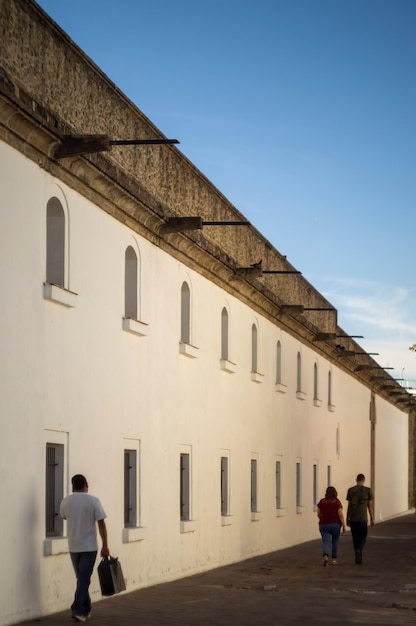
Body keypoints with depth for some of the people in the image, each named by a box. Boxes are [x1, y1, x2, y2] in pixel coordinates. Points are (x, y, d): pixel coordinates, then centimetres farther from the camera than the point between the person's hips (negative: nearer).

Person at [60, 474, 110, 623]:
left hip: (73, 547, 4)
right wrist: (105, 546, -6)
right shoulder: (93, 501, -9)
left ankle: (86, 609, 24)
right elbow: (101, 524, -11)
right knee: (84, 579, -2)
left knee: (82, 578, 16)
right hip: (89, 546, -4)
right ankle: (77, 610, -10)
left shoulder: (65, 502, 0)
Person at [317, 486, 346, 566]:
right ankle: (334, 559, 18)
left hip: (323, 525, 1)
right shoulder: (337, 502, -4)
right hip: (335, 524, -1)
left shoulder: (321, 502, 3)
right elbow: (340, 515, -9)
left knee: (325, 541, -3)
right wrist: (344, 525, -3)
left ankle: (325, 556, -26)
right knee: (335, 542, 14)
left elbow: (319, 514, 9)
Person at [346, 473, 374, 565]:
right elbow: (371, 506, -1)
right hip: (362, 518, -2)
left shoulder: (350, 490, 2)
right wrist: (372, 519, 6)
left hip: (352, 518, 2)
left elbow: (349, 506, 4)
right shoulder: (368, 490, -3)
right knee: (363, 538, 9)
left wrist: (347, 519, 11)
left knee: (355, 538, 12)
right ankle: (359, 550, -23)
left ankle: (359, 559, 15)